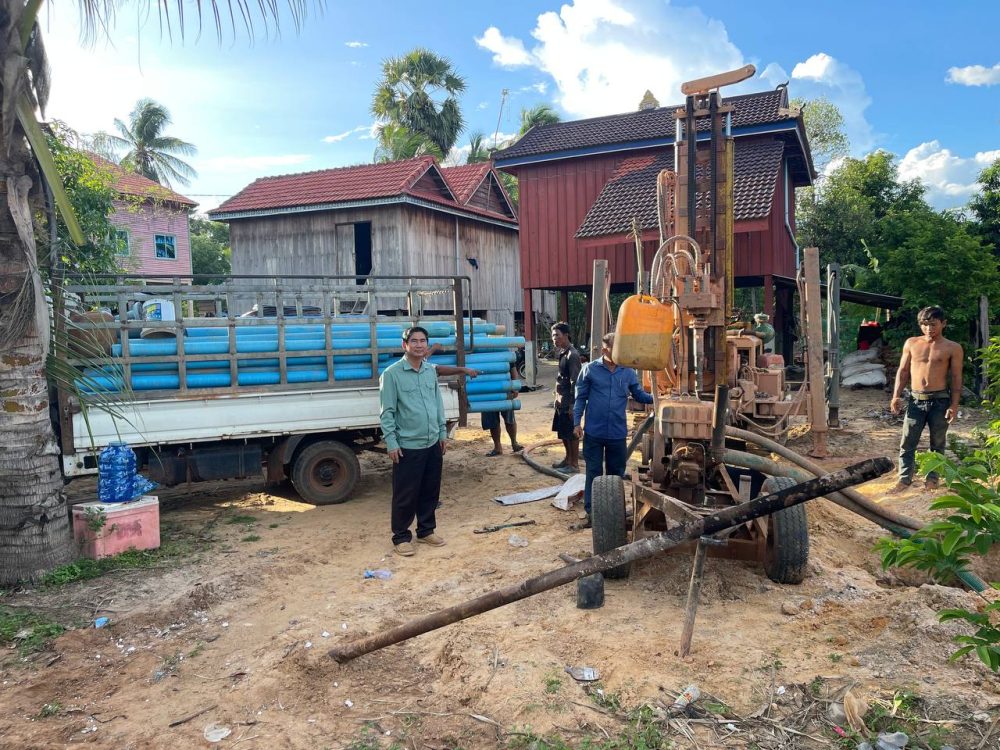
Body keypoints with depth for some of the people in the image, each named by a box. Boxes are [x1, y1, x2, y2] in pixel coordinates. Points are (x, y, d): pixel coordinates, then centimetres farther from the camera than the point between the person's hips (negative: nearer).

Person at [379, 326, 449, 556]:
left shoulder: (431, 370, 7)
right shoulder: (392, 373, -10)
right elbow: (387, 412, -10)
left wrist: (443, 433, 13)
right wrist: (391, 442, -14)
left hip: (433, 444, 6)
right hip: (408, 446, -6)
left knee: (430, 492, 15)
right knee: (405, 495, 4)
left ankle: (426, 530, 31)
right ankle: (401, 537, 18)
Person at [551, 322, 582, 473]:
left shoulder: (572, 355, -18)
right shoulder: (563, 353, 11)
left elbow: (575, 381, -21)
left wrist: (572, 405, -21)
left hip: (568, 402, -9)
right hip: (561, 400, 9)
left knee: (571, 433, -1)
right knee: (562, 432, 17)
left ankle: (574, 464, 8)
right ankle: (568, 459, 30)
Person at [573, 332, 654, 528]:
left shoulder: (628, 373, 4)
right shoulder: (590, 369, -2)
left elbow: (640, 395, 10)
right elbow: (581, 398, 1)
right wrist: (577, 422, -5)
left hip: (618, 433, 3)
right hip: (594, 432, -2)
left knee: (616, 473, 13)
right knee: (593, 474, 4)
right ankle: (591, 513, 12)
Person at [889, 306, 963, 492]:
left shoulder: (953, 348, 0)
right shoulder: (911, 343, 6)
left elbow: (956, 378, -1)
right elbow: (903, 371, 10)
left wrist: (954, 405, -8)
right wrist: (896, 396, 1)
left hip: (940, 401, -1)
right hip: (915, 400, 2)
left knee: (937, 443, 9)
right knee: (907, 442, 1)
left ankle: (933, 477, 22)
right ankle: (905, 478, 9)